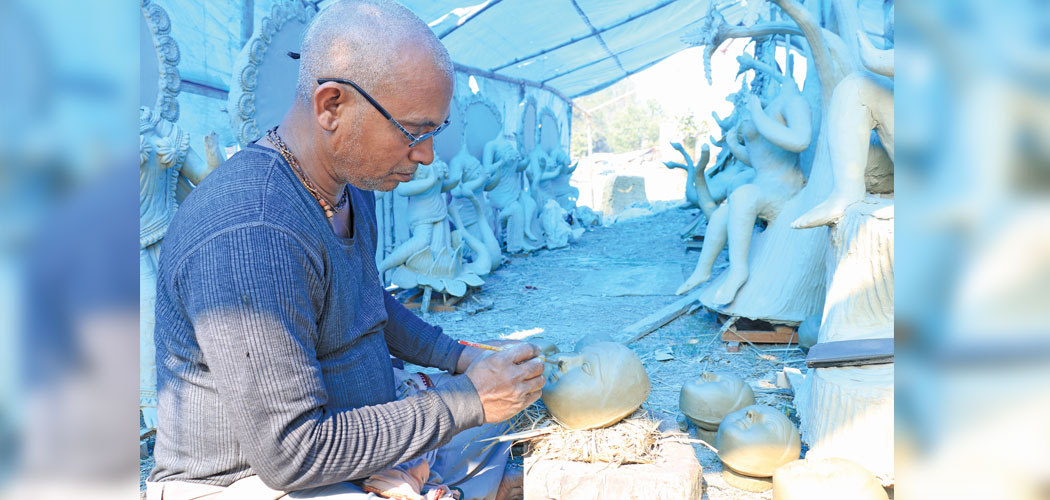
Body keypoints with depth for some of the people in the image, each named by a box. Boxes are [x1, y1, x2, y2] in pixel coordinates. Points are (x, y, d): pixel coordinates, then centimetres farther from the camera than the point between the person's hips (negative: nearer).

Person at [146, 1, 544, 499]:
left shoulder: (352, 190, 3)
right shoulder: (250, 238, -30)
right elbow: (290, 454, -28)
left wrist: (460, 357, 5)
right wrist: (468, 401, -23)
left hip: (359, 444, 9)